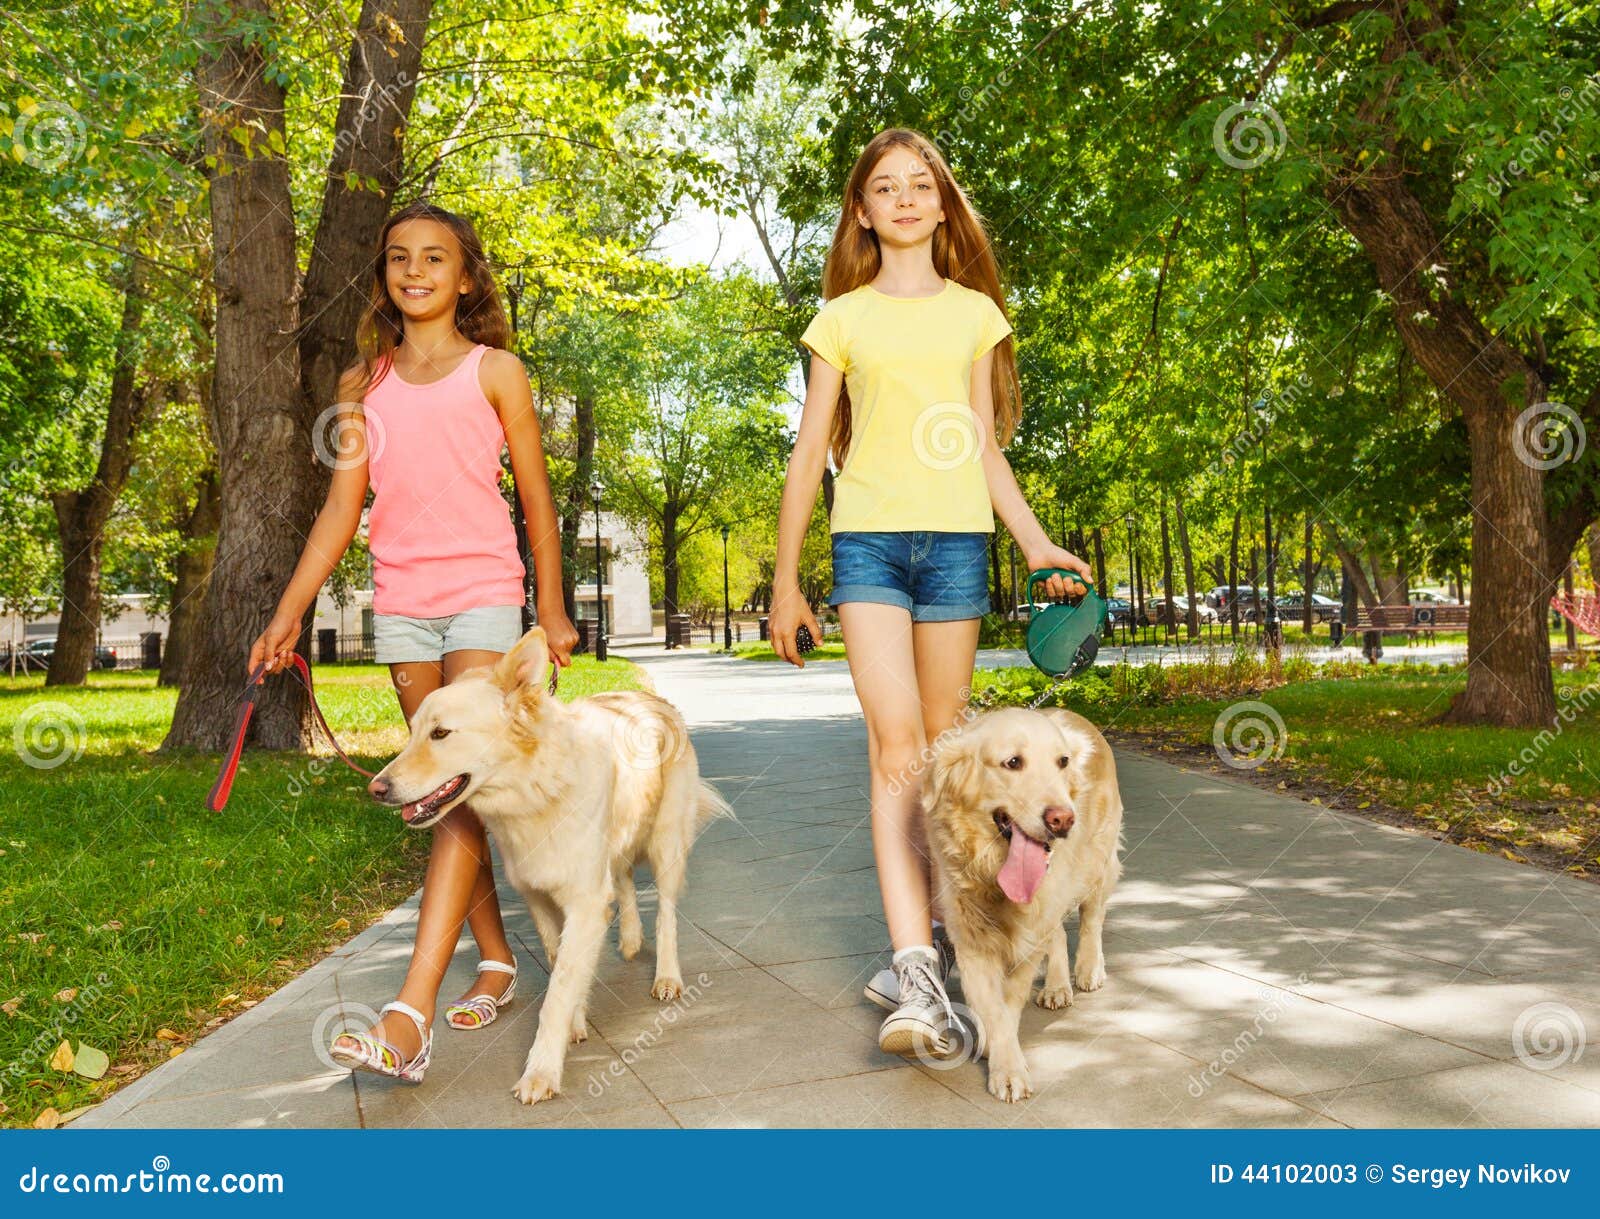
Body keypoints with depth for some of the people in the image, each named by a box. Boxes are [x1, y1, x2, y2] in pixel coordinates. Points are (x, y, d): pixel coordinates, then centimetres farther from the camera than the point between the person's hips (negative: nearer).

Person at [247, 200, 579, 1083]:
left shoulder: (495, 371, 3)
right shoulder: (364, 384, 13)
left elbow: (536, 499, 5)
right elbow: (343, 507, 11)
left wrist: (552, 611, 4)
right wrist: (288, 613, 6)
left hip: (484, 594, -4)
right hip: (400, 603, 5)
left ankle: (409, 1015, -18)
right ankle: (495, 960, 21)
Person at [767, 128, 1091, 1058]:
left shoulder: (974, 312, 14)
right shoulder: (843, 318, 10)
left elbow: (984, 446, 15)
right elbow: (809, 451, 10)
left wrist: (1038, 544, 6)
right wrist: (786, 579, 8)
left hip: (956, 538, 2)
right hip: (869, 539, -1)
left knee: (941, 744, 4)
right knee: (895, 741, -14)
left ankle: (931, 934, 19)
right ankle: (920, 975, -18)